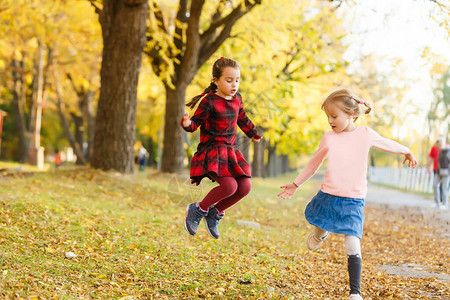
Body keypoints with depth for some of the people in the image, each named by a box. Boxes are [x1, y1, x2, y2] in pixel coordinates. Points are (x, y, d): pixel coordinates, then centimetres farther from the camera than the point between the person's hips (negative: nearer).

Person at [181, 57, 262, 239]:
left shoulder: (237, 99, 10)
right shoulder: (209, 102, -12)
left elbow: (242, 119, 28)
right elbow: (196, 122, -12)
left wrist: (252, 134, 43)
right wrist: (187, 124, -36)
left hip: (230, 151, 8)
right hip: (212, 151, -8)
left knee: (245, 186, -4)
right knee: (229, 186, -24)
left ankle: (215, 213, 16)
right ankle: (199, 209, 1)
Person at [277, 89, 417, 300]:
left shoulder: (365, 134, -2)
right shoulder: (329, 138, 0)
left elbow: (387, 144, 18)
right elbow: (314, 163, 15)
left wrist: (407, 152, 33)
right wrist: (296, 184, 20)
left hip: (353, 201, -2)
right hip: (328, 196, 2)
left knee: (353, 246, -9)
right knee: (317, 231, 17)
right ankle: (321, 233, 54)